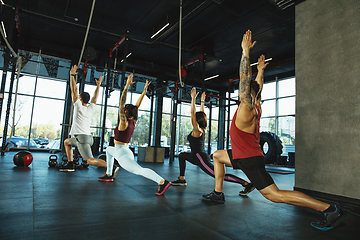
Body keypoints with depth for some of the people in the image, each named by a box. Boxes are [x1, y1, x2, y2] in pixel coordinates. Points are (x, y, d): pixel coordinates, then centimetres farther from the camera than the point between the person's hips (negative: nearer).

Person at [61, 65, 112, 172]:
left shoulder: (79, 106, -5)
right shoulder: (91, 109, 10)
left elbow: (74, 90, -2)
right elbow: (95, 98, 25)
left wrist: (72, 75, 5)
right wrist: (98, 85, 31)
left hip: (82, 138, -8)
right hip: (87, 137, 8)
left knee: (91, 161, -14)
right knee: (66, 142, 30)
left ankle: (111, 167, -27)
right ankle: (70, 164, 27)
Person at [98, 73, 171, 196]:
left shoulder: (124, 122, -13)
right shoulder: (133, 122, 6)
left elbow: (121, 103, -19)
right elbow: (137, 105, 10)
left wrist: (127, 85, -19)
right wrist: (144, 90, 11)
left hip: (122, 154, -9)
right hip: (125, 150, 9)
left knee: (139, 170, -26)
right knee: (109, 149, 36)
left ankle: (162, 181, -42)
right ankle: (108, 175, 36)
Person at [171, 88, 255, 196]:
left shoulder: (197, 130, -11)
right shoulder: (202, 129, 10)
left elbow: (193, 112, -17)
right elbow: (201, 114, 20)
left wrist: (193, 97, -14)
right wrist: (202, 101, 26)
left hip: (200, 158, -10)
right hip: (197, 156, 10)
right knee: (182, 155, 26)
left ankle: (247, 184, -20)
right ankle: (182, 179, 26)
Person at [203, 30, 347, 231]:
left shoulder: (246, 108, -16)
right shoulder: (256, 106, 8)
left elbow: (245, 77, -21)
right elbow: (258, 86, 26)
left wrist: (246, 50, -18)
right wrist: (261, 70, 34)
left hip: (249, 159, -10)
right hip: (243, 155, 10)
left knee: (275, 195, -12)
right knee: (217, 156, 23)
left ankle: (330, 210, -7)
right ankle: (218, 194, 27)